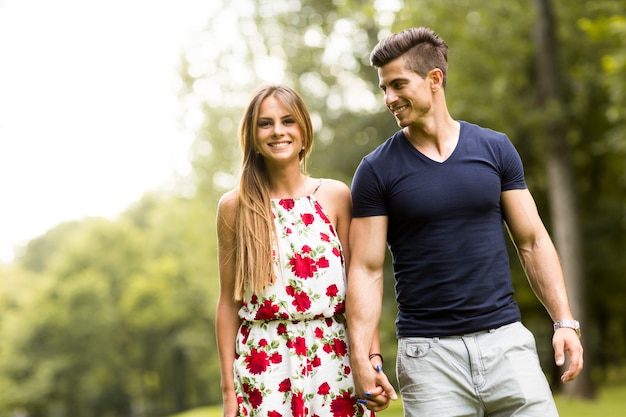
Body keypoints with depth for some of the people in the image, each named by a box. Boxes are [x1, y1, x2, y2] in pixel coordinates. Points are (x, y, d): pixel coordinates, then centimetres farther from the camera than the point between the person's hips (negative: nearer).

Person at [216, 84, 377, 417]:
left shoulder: (336, 196, 3)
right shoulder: (234, 206, 2)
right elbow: (229, 302, 4)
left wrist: (373, 358, -6)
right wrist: (229, 389, 2)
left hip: (332, 361, 1)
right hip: (263, 365, 0)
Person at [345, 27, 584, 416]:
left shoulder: (496, 149, 5)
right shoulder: (377, 170, -1)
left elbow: (533, 242, 7)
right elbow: (367, 269, -4)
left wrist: (565, 322, -3)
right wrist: (360, 359, -13)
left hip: (506, 340, 2)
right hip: (428, 353, -1)